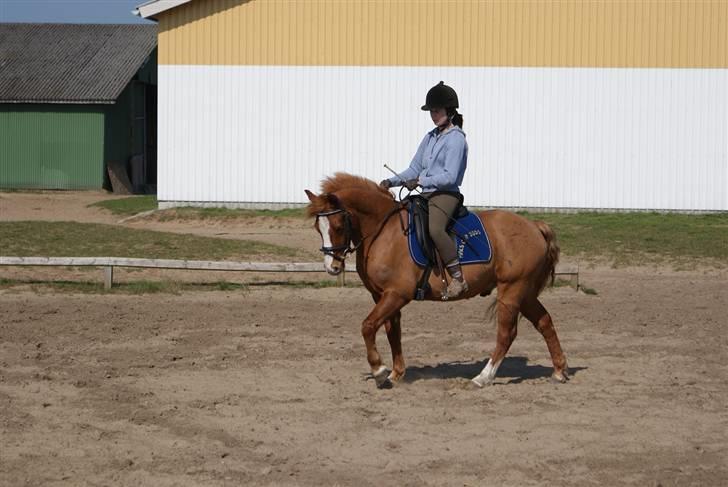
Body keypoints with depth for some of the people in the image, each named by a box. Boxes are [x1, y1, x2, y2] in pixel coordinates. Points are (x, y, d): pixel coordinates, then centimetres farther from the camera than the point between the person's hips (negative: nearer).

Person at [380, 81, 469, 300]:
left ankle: (457, 278, -32)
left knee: (434, 228, -36)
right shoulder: (430, 137, 18)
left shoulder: (456, 139, -8)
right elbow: (414, 169, 20)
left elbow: (449, 176, -17)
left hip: (446, 195, -10)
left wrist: (420, 181, -21)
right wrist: (392, 181, 5)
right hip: (426, 195, 10)